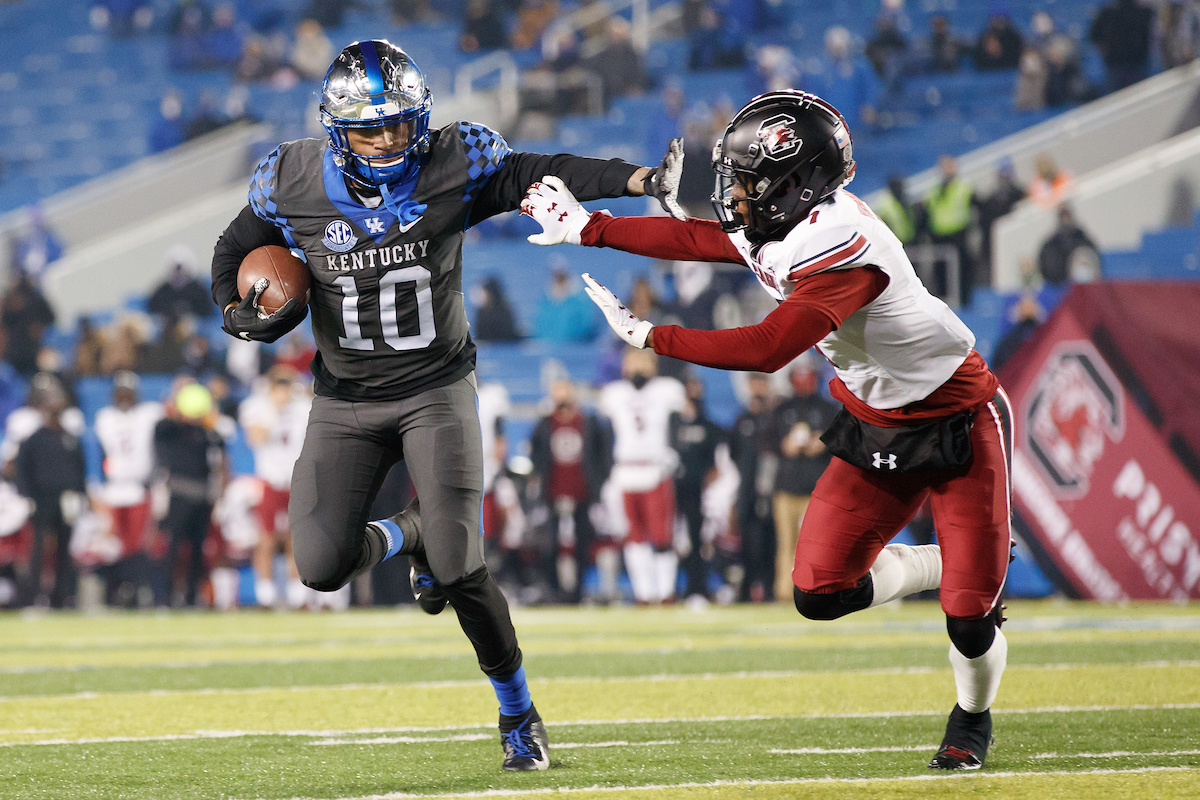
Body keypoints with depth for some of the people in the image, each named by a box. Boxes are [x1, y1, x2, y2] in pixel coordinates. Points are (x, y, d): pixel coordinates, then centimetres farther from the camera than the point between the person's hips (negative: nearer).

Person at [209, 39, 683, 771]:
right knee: (322, 566, -11)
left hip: (437, 389, -2)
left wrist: (639, 180, -29)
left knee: (459, 568, -15)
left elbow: (543, 176, -16)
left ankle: (519, 713, 7)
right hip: (346, 402, 2)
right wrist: (241, 313, -11)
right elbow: (237, 251, 8)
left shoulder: (453, 167, -11)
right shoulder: (293, 185, -7)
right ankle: (408, 535, 26)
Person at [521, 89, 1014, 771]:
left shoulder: (842, 248, -30)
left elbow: (767, 349, -33)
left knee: (970, 619, -8)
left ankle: (974, 719, 24)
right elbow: (692, 239, 11)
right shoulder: (785, 229, -3)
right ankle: (955, 566, 21)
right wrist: (586, 228, 13)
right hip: (875, 430, 8)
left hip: (961, 426, -8)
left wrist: (650, 336, -26)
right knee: (820, 594, -2)